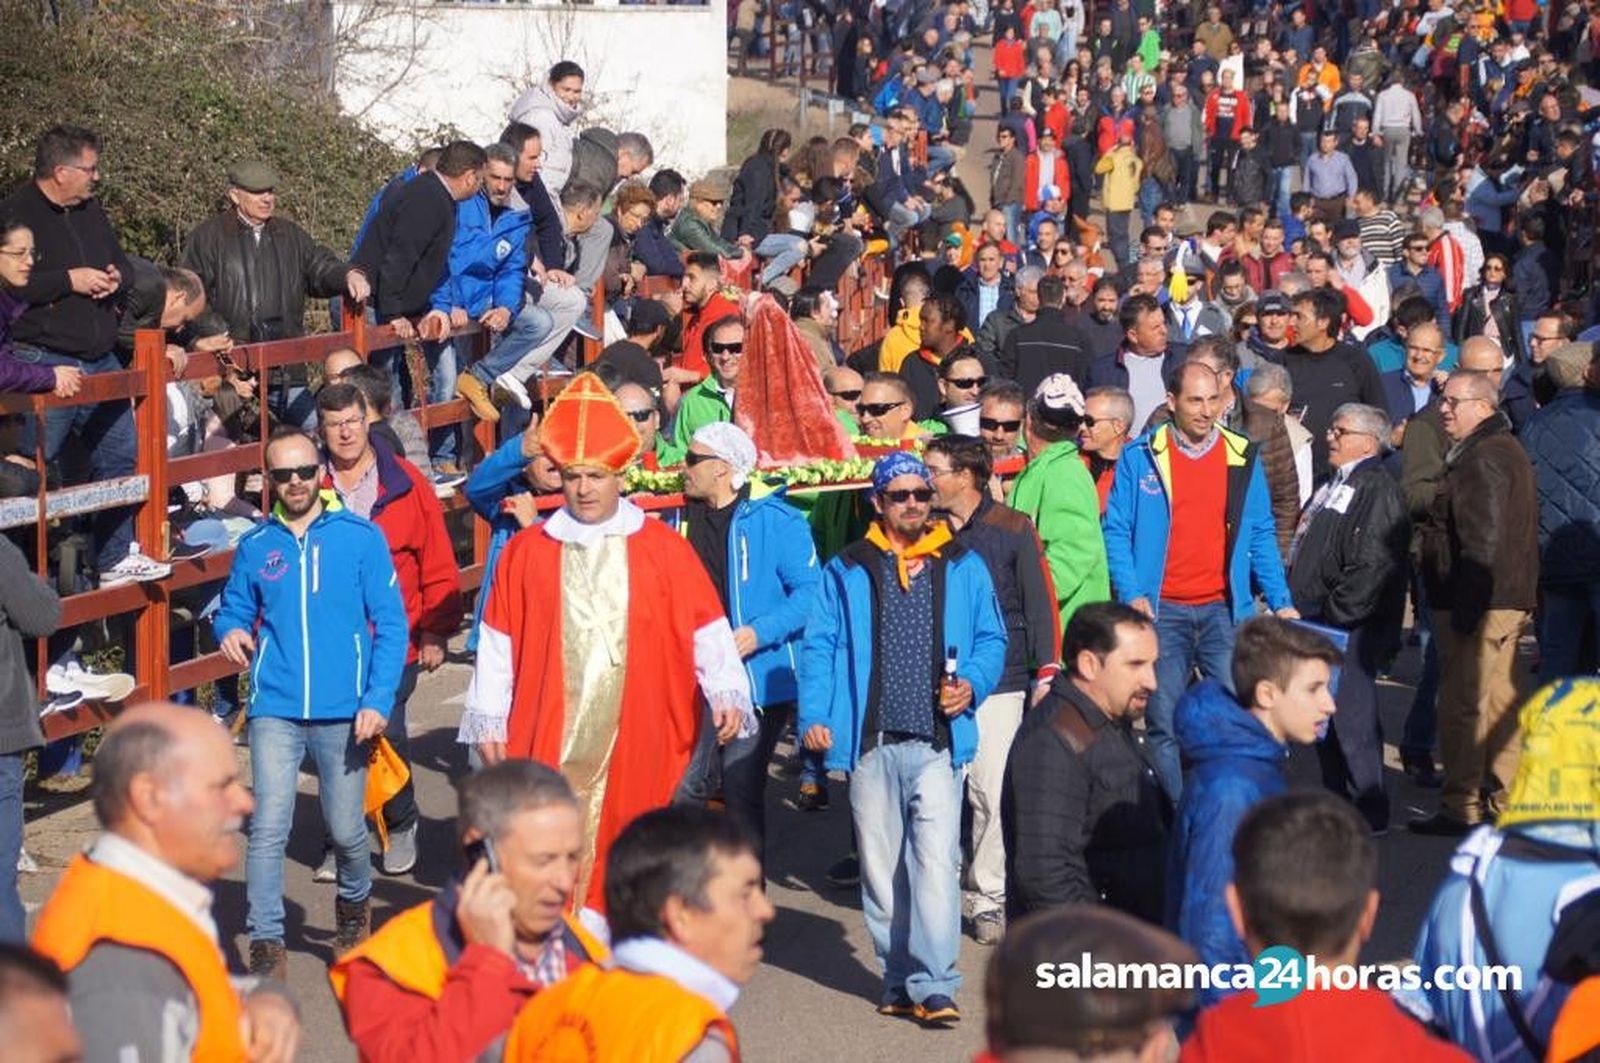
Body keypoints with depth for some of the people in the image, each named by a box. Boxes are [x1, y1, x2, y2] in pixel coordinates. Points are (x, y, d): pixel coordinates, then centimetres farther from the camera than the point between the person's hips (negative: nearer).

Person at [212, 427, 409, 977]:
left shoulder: (361, 537, -1)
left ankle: (354, 903, 39)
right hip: (276, 710, 1)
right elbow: (234, 609, 17)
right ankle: (266, 943, -2)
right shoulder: (255, 546, 6)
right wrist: (230, 630, -8)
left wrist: (378, 700, -11)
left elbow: (391, 625, -2)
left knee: (345, 829, 10)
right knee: (268, 830, -9)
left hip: (343, 713, -1)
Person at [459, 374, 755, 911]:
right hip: (548, 740, 0)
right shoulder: (525, 552, 6)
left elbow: (706, 629, 0)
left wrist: (726, 693, -12)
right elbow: (498, 644, 7)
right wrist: (487, 720, 5)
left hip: (636, 740, 0)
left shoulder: (663, 549, 3)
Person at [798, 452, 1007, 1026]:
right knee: (881, 867, 7)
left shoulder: (964, 567, 11)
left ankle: (934, 985, -11)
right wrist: (813, 715, -7)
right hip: (870, 744, 1)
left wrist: (971, 684, -8)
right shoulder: (846, 571, 10)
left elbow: (991, 639, 12)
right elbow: (819, 646, 5)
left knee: (936, 861, -12)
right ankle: (899, 980, 19)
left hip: (938, 743, -1)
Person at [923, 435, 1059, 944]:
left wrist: (1045, 672, -1)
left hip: (998, 683, -2)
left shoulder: (1012, 529, 1)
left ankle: (989, 897, 6)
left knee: (994, 793, -6)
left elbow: (1039, 603, 4)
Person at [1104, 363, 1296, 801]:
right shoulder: (1139, 457, 2)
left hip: (1224, 609, 1)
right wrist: (1132, 594, -12)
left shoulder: (1244, 457, 7)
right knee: (1164, 724, 2)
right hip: (1162, 611, -1)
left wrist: (1281, 601, 2)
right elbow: (1116, 532, 1)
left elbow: (1262, 536, 11)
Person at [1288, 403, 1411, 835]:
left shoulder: (1376, 488, -12)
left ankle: (1368, 811, -1)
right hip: (1319, 623, 10)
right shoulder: (1337, 485, 20)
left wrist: (1337, 613, -19)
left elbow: (1373, 564, -21)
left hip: (1350, 628, -10)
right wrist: (1296, 607, 18)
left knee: (1351, 718, -8)